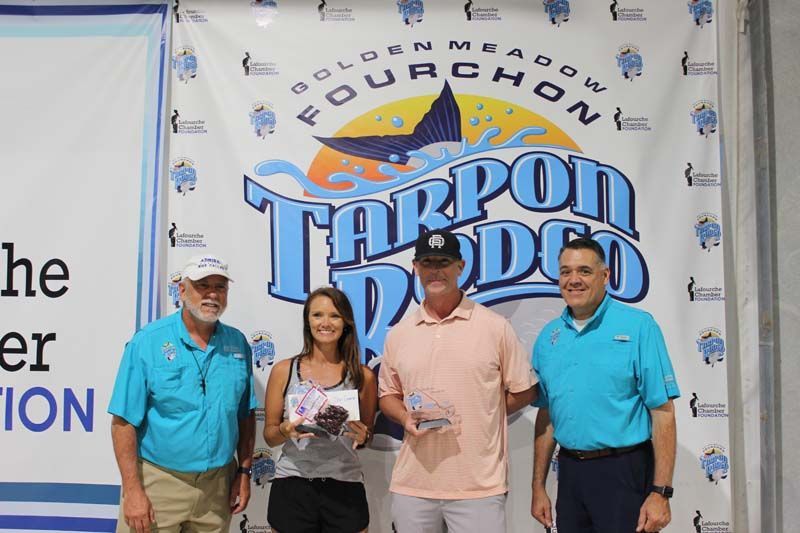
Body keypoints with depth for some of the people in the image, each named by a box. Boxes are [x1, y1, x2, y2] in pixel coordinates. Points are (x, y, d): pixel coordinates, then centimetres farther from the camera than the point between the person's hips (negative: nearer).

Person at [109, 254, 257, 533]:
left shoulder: (238, 343, 2)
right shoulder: (147, 342, -10)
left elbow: (246, 415, 9)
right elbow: (124, 422, -11)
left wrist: (244, 472, 5)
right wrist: (133, 490, -14)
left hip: (218, 483, 4)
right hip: (158, 479, -3)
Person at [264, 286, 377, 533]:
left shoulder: (363, 376, 0)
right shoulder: (284, 371, 0)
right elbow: (269, 435, 6)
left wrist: (363, 436, -10)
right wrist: (284, 431, -15)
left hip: (345, 487, 0)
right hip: (292, 485, 0)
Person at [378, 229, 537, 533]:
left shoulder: (494, 327, -2)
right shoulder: (399, 334, 7)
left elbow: (524, 391, 5)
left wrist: (480, 415, -3)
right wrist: (406, 418, -4)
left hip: (479, 485, -3)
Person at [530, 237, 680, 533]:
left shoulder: (638, 326, -8)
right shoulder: (548, 337, 7)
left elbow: (663, 411, -10)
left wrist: (660, 492, -15)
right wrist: (538, 487, 10)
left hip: (624, 472, -4)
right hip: (570, 472, 5)